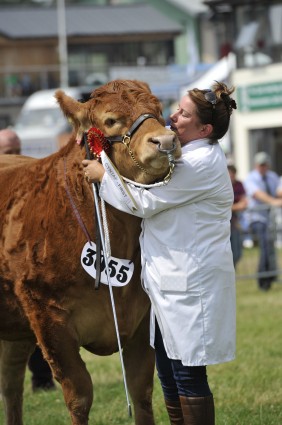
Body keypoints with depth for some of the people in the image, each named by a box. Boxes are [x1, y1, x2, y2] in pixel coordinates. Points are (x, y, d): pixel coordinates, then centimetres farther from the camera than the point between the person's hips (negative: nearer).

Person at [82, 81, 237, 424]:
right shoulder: (185, 155, 12)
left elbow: (145, 201, -19)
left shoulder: (204, 162, -18)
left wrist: (103, 175, -7)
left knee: (188, 375, -5)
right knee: (168, 369, 14)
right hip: (170, 280, 10)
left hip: (192, 285, -10)